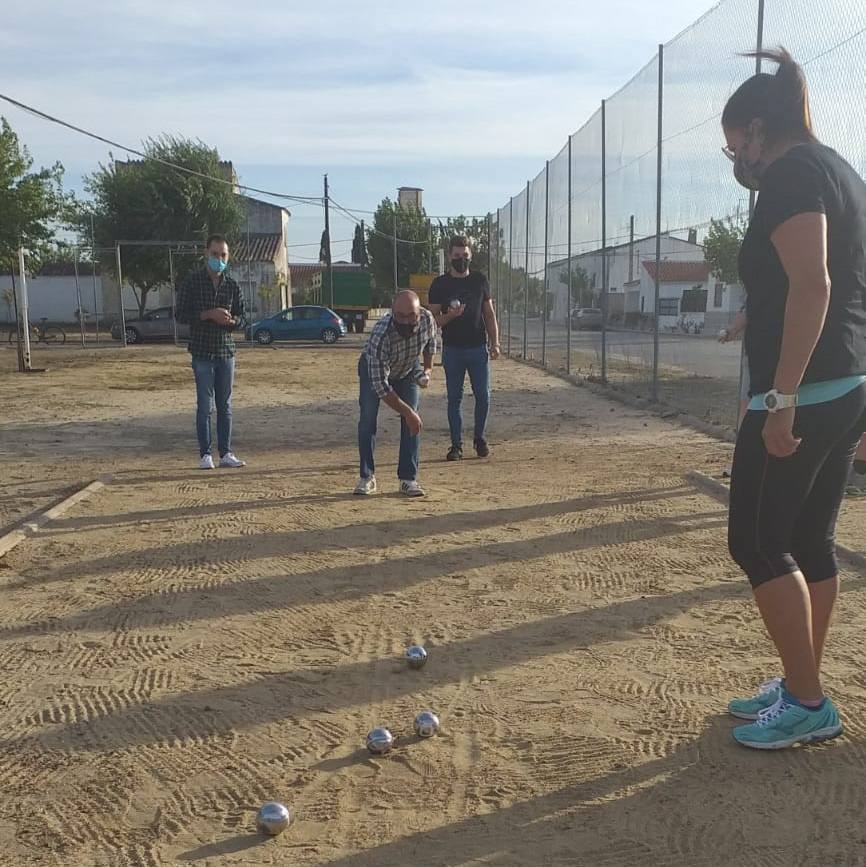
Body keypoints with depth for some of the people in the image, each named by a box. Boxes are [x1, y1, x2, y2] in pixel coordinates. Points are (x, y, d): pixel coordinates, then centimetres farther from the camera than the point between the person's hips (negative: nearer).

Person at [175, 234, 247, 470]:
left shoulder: (232, 286, 8)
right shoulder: (192, 282, -1)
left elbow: (241, 317, 12)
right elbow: (180, 314, -4)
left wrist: (231, 321, -11)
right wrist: (208, 314, -17)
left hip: (226, 352, 3)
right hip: (202, 352, -3)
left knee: (225, 406, 7)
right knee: (205, 405, -1)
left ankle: (226, 453, 13)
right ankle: (205, 455, 7)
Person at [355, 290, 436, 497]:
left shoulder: (427, 319, -31)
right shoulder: (380, 335, -44)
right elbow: (380, 385, -40)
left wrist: (428, 369, -10)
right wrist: (407, 412, -39)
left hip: (408, 370, 3)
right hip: (374, 369, -3)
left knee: (412, 421, -8)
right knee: (368, 419, -11)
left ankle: (408, 478, -3)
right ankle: (367, 476, 1)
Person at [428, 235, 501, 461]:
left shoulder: (480, 280, 8)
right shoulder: (440, 284, 1)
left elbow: (489, 314, 11)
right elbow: (434, 320, 0)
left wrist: (495, 343, 3)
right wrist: (449, 316, -22)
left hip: (478, 348, 2)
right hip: (452, 349, -1)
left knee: (483, 396, 2)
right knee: (454, 398, 3)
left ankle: (480, 438, 20)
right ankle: (456, 444, 10)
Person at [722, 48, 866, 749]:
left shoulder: (791, 173, -10)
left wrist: (781, 397, -25)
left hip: (806, 393, -10)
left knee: (756, 541, -2)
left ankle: (809, 704, 6)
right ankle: (802, 688, 24)